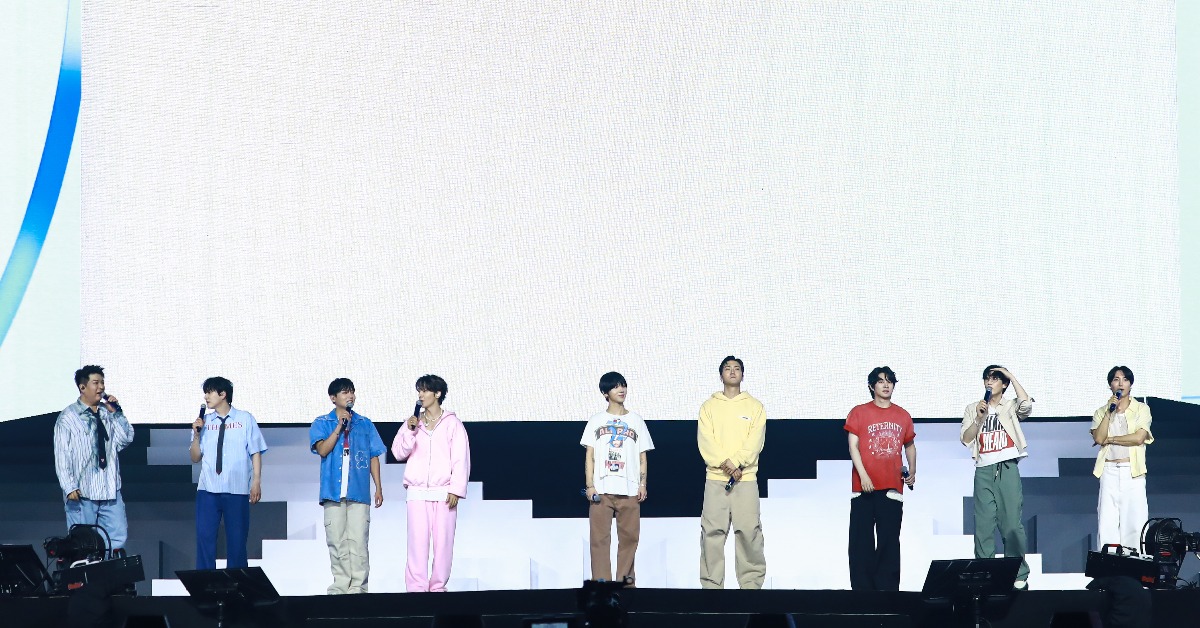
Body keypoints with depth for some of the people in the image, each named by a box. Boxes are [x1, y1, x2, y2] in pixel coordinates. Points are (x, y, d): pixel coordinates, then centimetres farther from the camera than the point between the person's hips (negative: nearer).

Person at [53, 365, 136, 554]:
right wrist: (69, 487, -13)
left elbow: (127, 439, 6)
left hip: (110, 490, 5)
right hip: (81, 493, -5)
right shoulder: (68, 417, -3)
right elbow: (61, 455, -6)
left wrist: (116, 412, -3)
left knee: (118, 537, 1)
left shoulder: (108, 413, 11)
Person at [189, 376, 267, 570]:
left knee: (237, 539, 0)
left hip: (237, 489, -2)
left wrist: (256, 481, -6)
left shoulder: (245, 419, 5)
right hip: (208, 489, 2)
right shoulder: (204, 422, 12)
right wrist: (196, 435, -3)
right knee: (205, 537, -4)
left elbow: (256, 452, 2)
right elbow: (195, 458, 12)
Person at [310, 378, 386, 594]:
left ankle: (358, 587, -4)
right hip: (333, 492, 0)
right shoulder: (322, 423, 9)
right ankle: (341, 586, 6)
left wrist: (378, 488, 8)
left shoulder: (365, 424, 14)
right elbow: (322, 450, -7)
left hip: (359, 492, 0)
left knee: (358, 541, -6)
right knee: (337, 542, 0)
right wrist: (340, 426, -11)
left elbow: (374, 457, 14)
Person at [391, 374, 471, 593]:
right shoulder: (413, 422, 14)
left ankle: (438, 586, 2)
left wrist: (455, 490, -7)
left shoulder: (452, 423, 6)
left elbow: (461, 458, 1)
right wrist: (410, 431, -7)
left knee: (443, 541, -4)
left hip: (443, 491, -2)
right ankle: (416, 587, -8)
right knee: (417, 541, -6)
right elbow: (398, 452, 8)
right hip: (417, 492, 2)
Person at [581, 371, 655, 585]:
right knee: (600, 537, -6)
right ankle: (601, 582, -6)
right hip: (601, 489, -1)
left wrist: (643, 483, 1)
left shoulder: (636, 421, 14)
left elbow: (642, 457, 13)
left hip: (629, 490, 1)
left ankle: (625, 581, 4)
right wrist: (589, 485, -3)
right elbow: (589, 456, 8)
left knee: (629, 536, -2)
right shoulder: (596, 421, 11)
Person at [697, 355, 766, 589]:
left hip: (746, 478, -1)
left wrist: (736, 464, -14)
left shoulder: (755, 407, 11)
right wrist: (726, 465, -13)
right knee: (712, 531, -3)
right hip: (715, 479, 1)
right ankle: (711, 584, -1)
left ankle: (751, 583, -2)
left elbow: (755, 442, -1)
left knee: (749, 531, -6)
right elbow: (705, 442, 0)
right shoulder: (709, 406, 12)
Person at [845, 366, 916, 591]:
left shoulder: (902, 416, 12)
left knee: (889, 540, 2)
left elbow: (909, 445, 24)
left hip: (892, 487, 2)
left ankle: (888, 588, 5)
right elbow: (853, 446, -2)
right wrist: (863, 475, -13)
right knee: (861, 540, -2)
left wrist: (912, 471, 8)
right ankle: (862, 588, 1)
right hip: (865, 487, -2)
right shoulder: (859, 412, 3)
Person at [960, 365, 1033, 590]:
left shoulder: (1011, 407, 11)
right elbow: (966, 438, 7)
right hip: (984, 470, 2)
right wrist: (980, 417, -6)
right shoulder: (973, 408, 17)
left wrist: (1011, 376, -5)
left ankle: (1019, 576, -3)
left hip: (1007, 469, -2)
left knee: (1012, 524, -6)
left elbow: (1027, 405, -12)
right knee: (983, 525, -2)